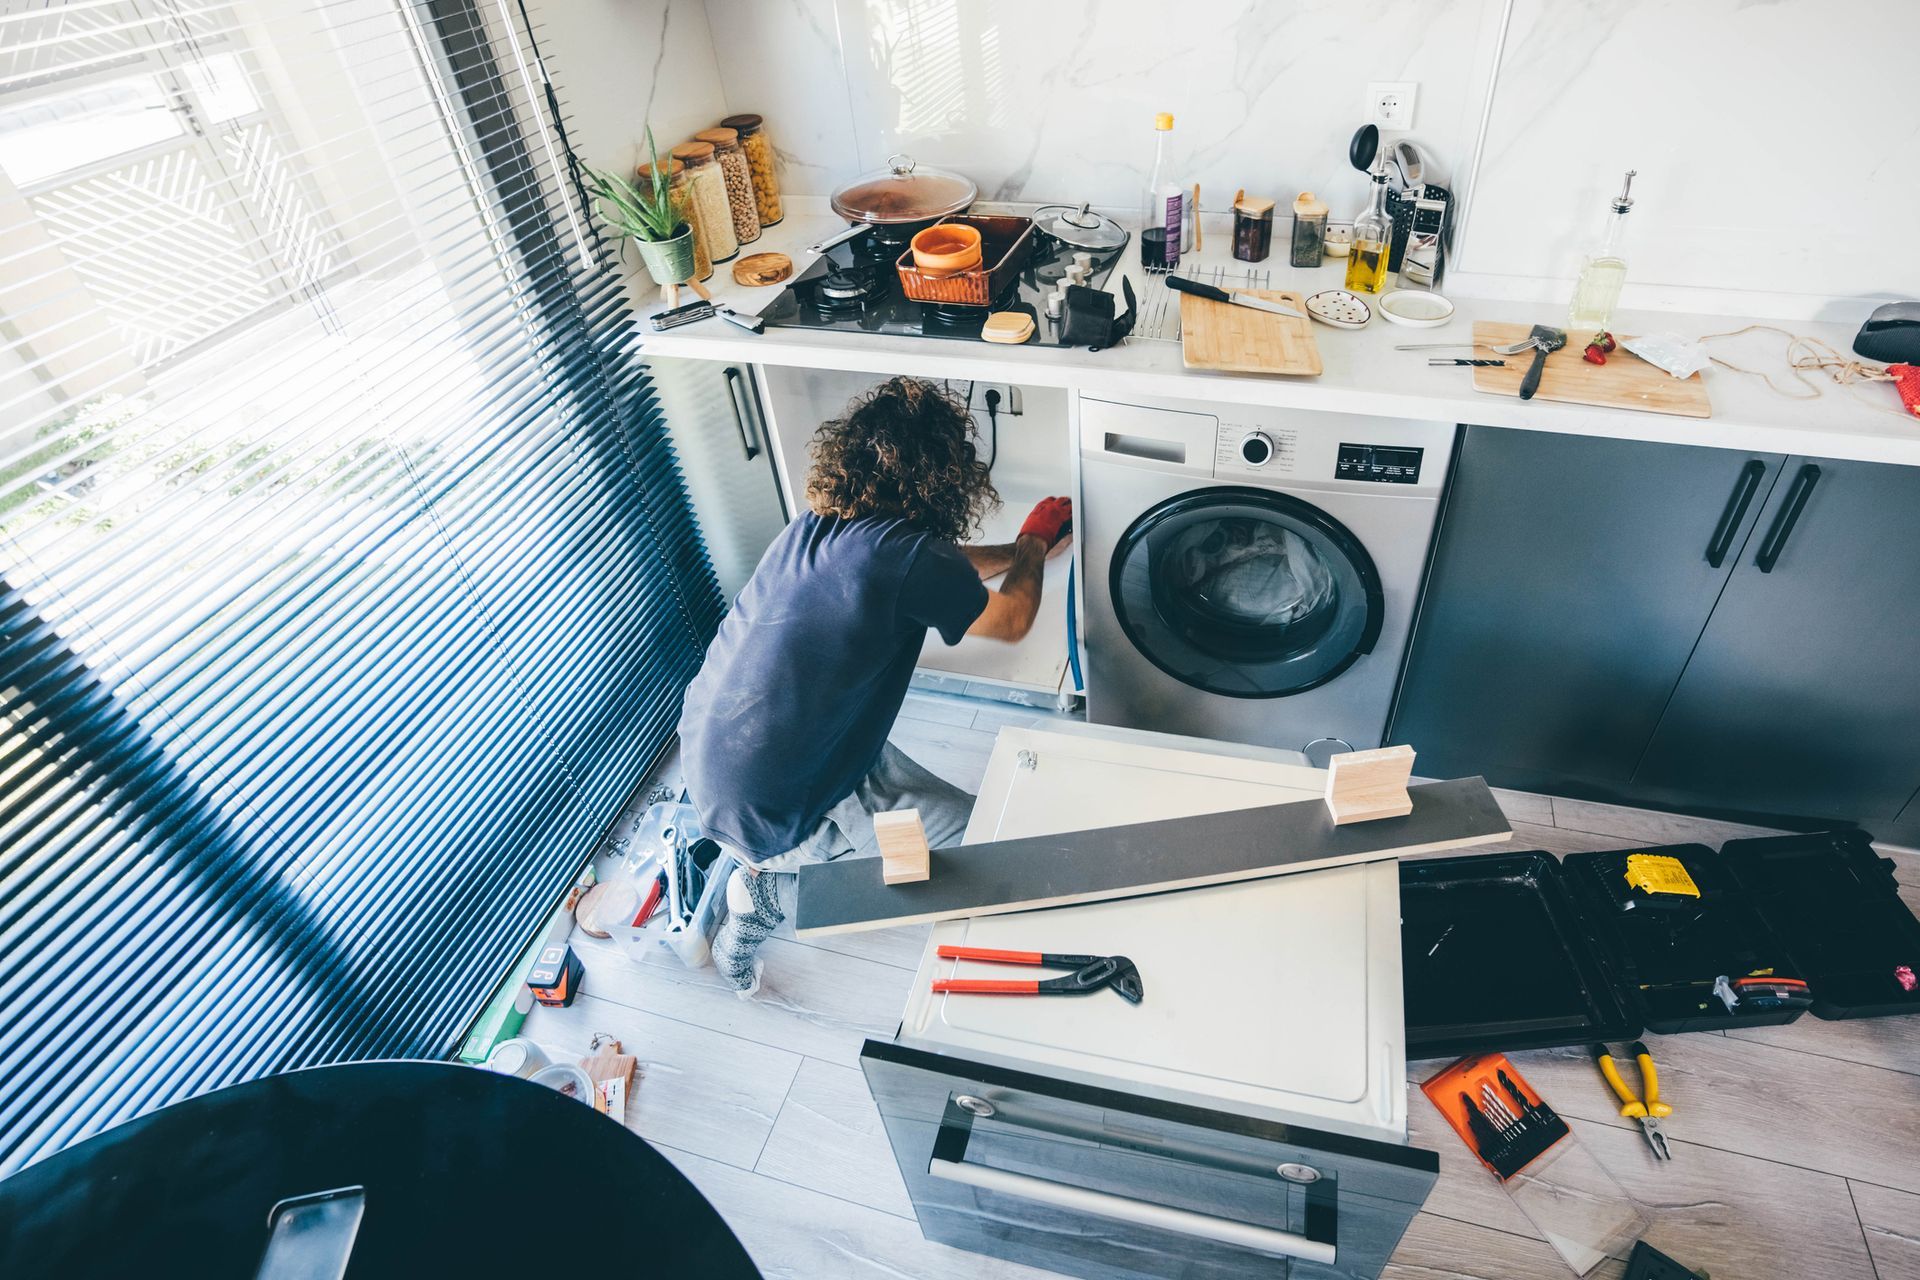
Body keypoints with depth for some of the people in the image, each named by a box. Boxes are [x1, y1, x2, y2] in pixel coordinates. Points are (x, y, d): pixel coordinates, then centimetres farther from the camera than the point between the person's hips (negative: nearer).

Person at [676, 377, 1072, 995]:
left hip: (703, 749, 7)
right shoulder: (905, 556, -22)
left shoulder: (820, 521, 0)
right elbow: (1011, 620, -2)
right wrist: (1034, 545, 16)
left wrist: (1021, 551, 29)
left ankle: (770, 868, 30)